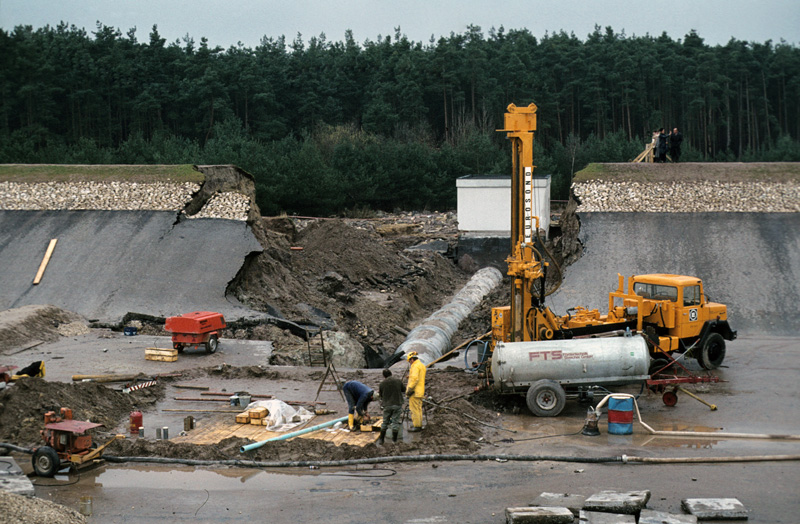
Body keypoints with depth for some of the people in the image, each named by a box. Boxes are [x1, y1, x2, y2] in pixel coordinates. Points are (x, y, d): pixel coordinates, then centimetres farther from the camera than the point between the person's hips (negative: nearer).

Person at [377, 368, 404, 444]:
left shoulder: (382, 384, -3)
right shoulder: (398, 381, -2)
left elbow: (381, 395, 5)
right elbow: (403, 390, 14)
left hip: (387, 405, 0)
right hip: (397, 404, 0)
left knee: (385, 422, 13)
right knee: (395, 422, 5)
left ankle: (381, 439, 17)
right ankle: (394, 440, 6)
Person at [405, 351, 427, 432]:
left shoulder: (415, 366, -14)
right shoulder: (422, 365, 17)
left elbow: (414, 378, -24)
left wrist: (410, 389, -22)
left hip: (414, 392, -10)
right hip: (420, 391, 10)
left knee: (414, 408, -7)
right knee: (418, 408, 14)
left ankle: (416, 426, -7)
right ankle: (419, 425, 18)